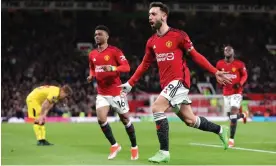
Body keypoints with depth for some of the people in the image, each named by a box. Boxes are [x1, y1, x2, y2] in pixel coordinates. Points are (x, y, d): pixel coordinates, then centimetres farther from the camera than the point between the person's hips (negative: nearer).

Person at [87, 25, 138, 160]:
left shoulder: (114, 51, -10)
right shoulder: (92, 54, 7)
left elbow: (126, 67, -16)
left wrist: (112, 68, -31)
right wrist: (91, 76, 1)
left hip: (116, 92, -4)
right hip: (102, 93, 4)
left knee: (125, 119, 6)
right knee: (101, 119, -13)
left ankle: (134, 147, 23)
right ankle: (114, 145, 4)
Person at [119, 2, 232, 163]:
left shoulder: (178, 35, -8)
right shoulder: (151, 42, 9)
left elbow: (196, 55, -5)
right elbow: (145, 65, 19)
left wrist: (215, 72, -10)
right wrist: (130, 83, 16)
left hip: (178, 80, -6)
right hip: (166, 83, 6)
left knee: (157, 108, -22)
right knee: (190, 120, 9)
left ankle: (164, 152, -17)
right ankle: (220, 130, 32)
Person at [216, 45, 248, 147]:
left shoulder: (239, 64, -8)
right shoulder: (220, 64, 1)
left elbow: (244, 75, 3)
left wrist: (240, 83, -15)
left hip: (236, 92, -4)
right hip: (226, 93, 4)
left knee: (233, 113, -18)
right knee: (230, 115, 10)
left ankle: (231, 139, -14)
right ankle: (243, 115, 48)